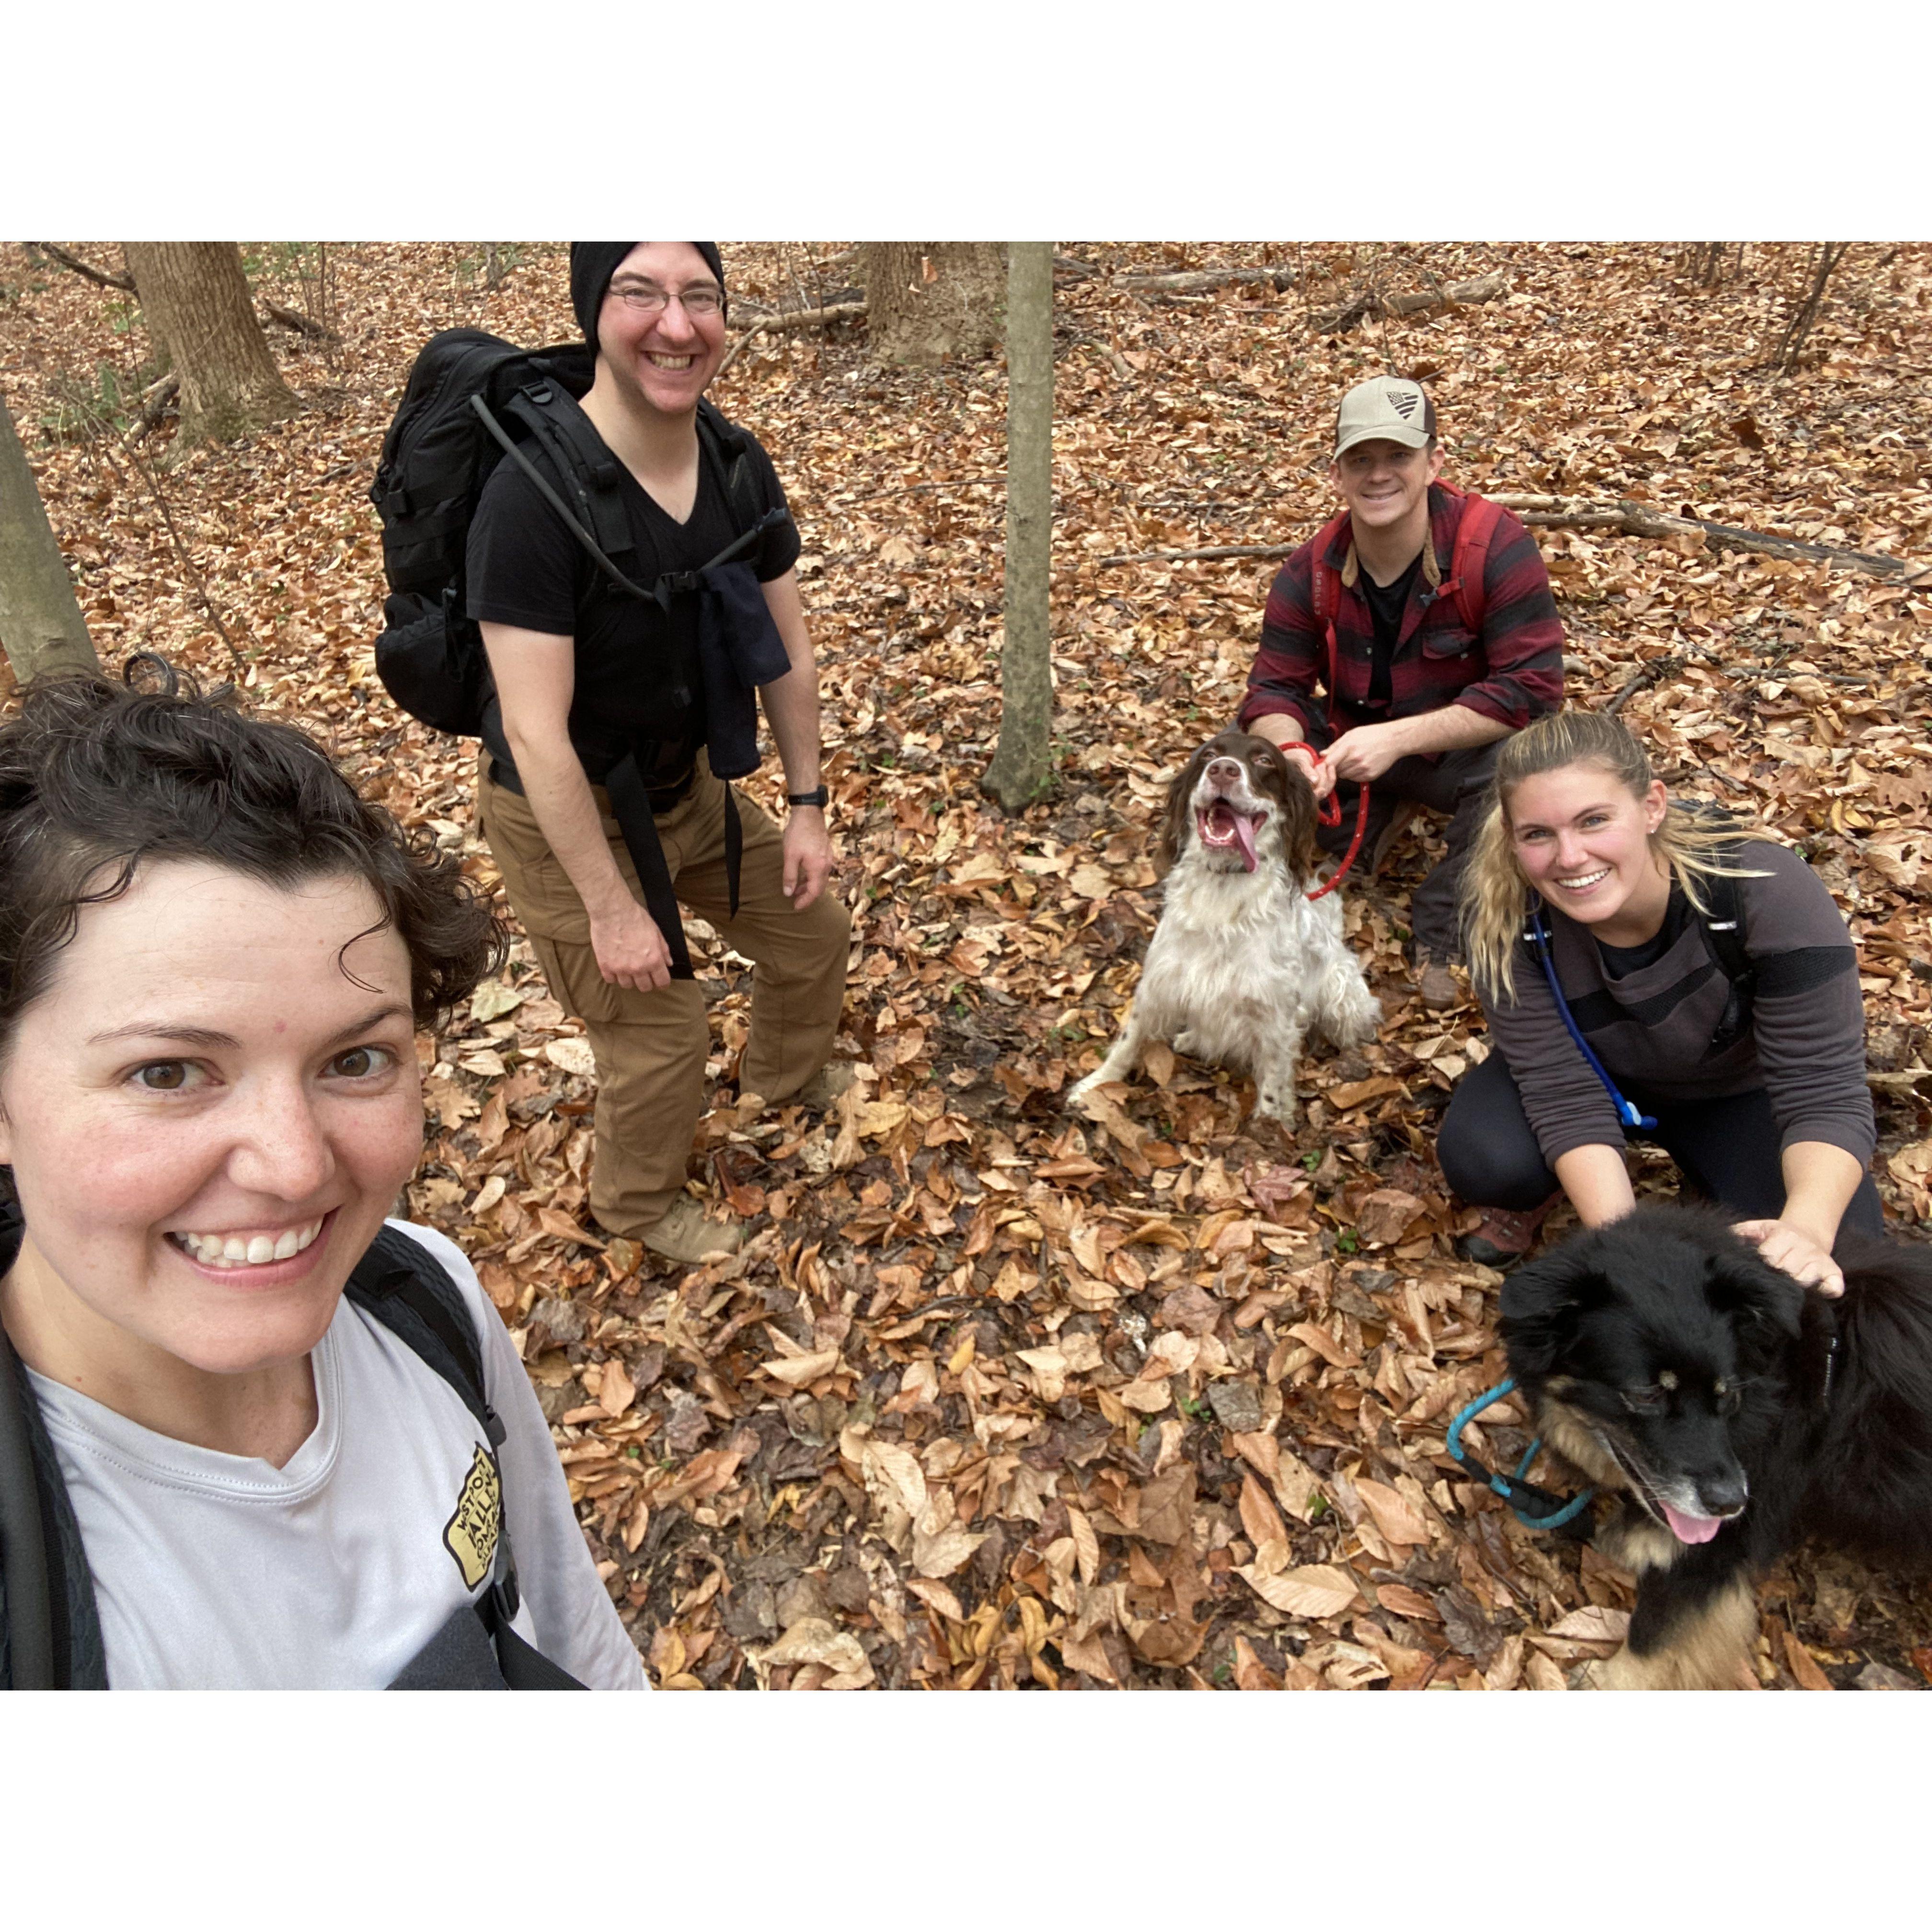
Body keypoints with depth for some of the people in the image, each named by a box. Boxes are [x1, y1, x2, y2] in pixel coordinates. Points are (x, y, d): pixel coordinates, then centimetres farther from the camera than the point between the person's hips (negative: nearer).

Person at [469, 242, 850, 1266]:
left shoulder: (741, 471, -9)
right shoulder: (534, 493, -30)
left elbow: (787, 655, 0)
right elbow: (535, 732, -30)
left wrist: (807, 807, 2)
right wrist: (610, 908, -26)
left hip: (686, 782, 7)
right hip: (563, 812, -7)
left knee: (813, 931, 19)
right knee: (660, 1034, 2)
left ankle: (783, 1074, 53)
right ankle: (635, 1203, 36)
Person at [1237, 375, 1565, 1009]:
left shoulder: (1496, 547, -24)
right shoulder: (1311, 571, -12)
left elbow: (1532, 688, -28)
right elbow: (1275, 688, -10)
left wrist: (1398, 737, -37)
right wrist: (1289, 751, -36)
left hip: (1463, 749, -3)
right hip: (1350, 742, 4)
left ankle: (1443, 929, -14)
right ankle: (1382, 817, 6)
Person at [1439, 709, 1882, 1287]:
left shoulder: (1767, 890, -34)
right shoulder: (1508, 914, -31)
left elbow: (1824, 1092, -31)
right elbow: (1566, 1096, -30)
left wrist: (1808, 1228, -49)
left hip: (1739, 1088, 0)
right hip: (1594, 1073, 0)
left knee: (1834, 1275, -19)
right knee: (1482, 1159, -30)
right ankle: (1539, 1193, 6)